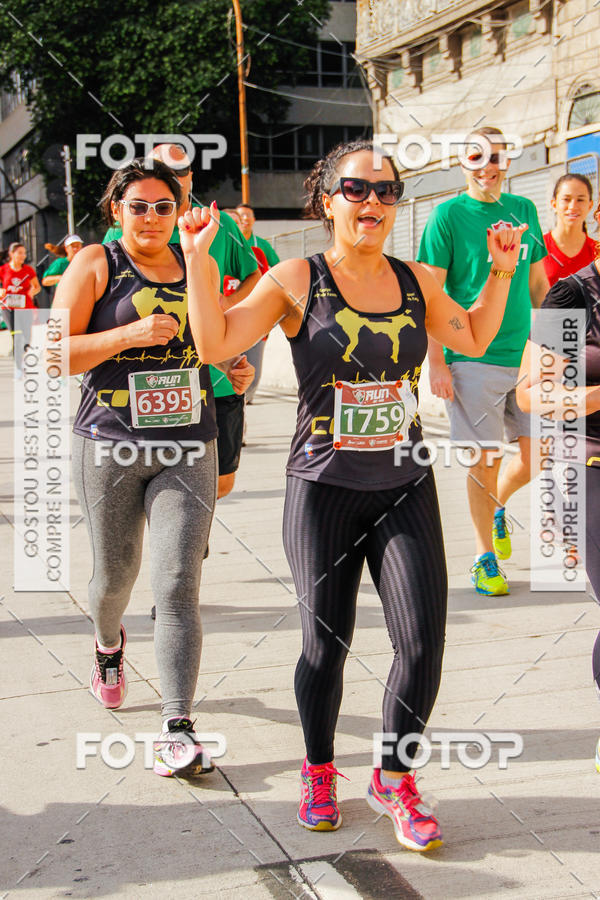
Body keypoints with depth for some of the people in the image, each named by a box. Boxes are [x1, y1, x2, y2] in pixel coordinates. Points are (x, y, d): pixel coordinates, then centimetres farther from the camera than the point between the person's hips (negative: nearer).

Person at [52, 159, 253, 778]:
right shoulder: (96, 264, 0)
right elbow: (57, 354, -8)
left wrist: (237, 370, 6)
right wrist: (130, 334, -19)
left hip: (188, 448, 2)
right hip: (110, 447, -1)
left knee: (177, 587, -10)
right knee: (115, 575, 14)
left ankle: (178, 730, -9)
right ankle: (109, 644, 50)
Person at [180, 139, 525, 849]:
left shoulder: (416, 281, 7)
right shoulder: (297, 279, -3)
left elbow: (474, 340, 23)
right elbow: (214, 344, -10)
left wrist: (500, 273, 14)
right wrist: (197, 257, -15)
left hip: (405, 488, 3)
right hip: (324, 490, -3)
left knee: (422, 641, -5)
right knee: (324, 646, 4)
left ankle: (394, 779, 18)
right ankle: (319, 773, 31)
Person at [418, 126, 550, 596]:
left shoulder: (523, 210, 11)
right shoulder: (448, 215, -4)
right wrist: (436, 362, -12)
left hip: (525, 355, 5)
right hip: (473, 359, -5)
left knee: (540, 451, 5)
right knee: (486, 459, 0)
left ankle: (497, 506, 35)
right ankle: (485, 558, 17)